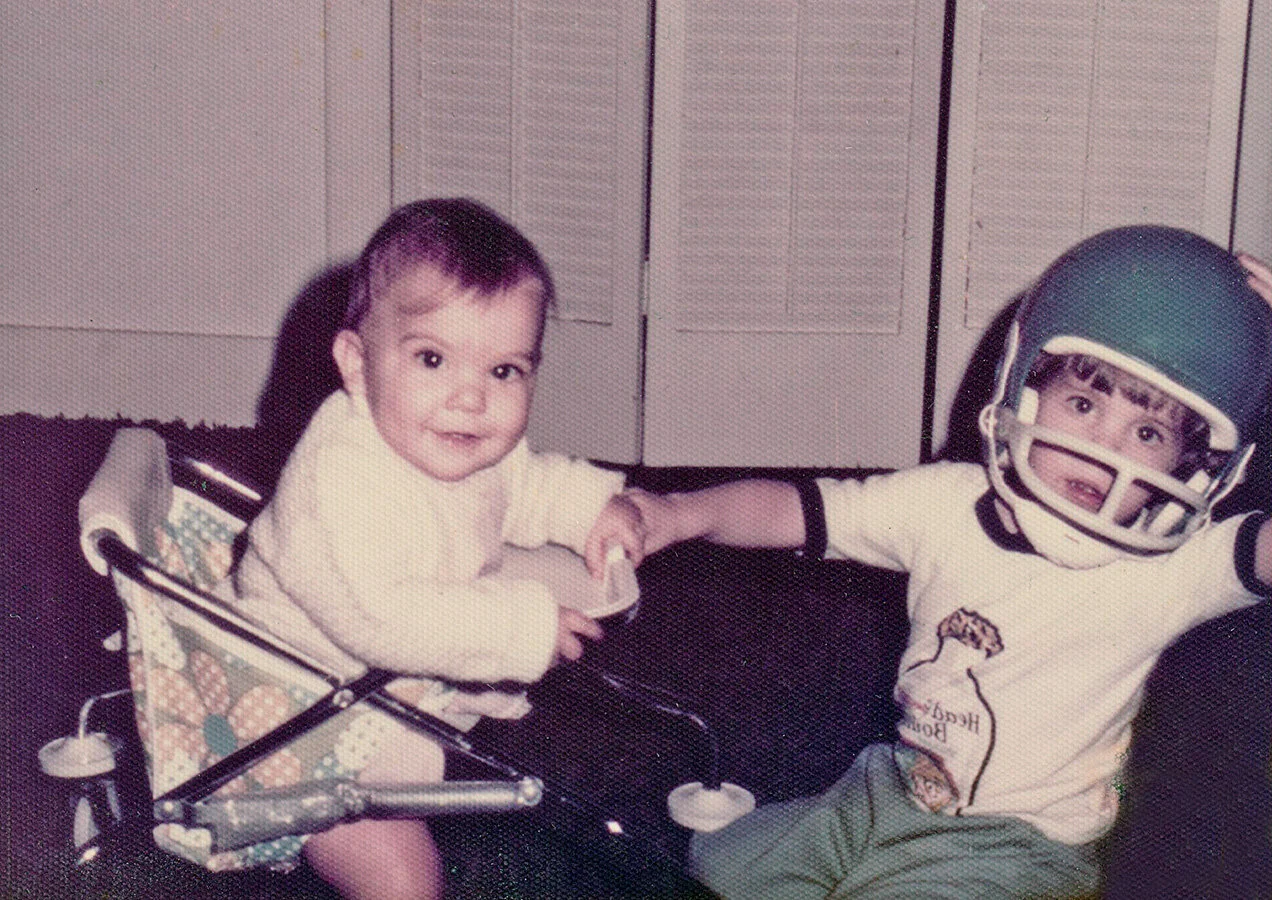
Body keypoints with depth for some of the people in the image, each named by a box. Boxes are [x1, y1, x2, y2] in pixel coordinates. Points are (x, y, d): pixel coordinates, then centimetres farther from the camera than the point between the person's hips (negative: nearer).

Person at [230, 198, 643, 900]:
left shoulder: (477, 445, -6)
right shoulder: (339, 478, -34)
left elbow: (522, 486, 17)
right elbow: (374, 618, -39)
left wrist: (592, 504, -3)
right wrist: (524, 627, -36)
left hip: (420, 678, 9)